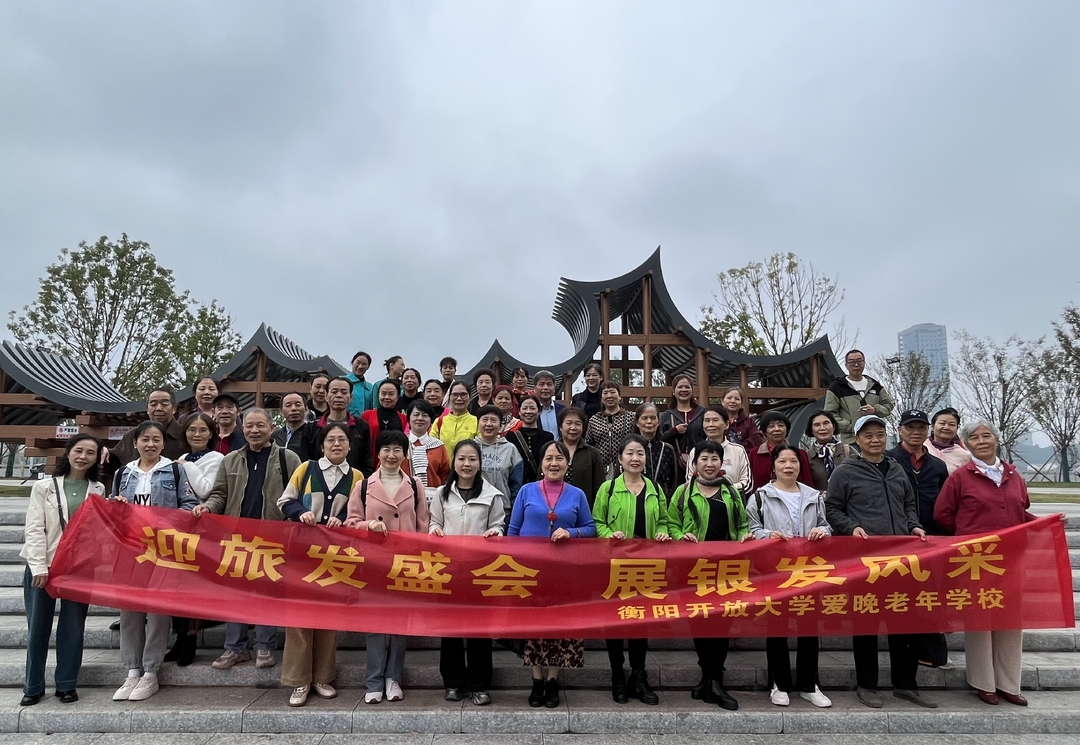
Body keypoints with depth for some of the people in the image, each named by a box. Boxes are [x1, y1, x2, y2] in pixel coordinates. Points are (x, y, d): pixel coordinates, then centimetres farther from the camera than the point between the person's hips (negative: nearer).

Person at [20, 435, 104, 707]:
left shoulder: (98, 490, 9)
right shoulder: (45, 486, 0)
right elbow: (34, 528, -5)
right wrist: (39, 566, -12)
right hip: (43, 566, -1)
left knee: (72, 627, 6)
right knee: (37, 626, 6)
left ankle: (67, 684, 18)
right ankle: (33, 686, 22)